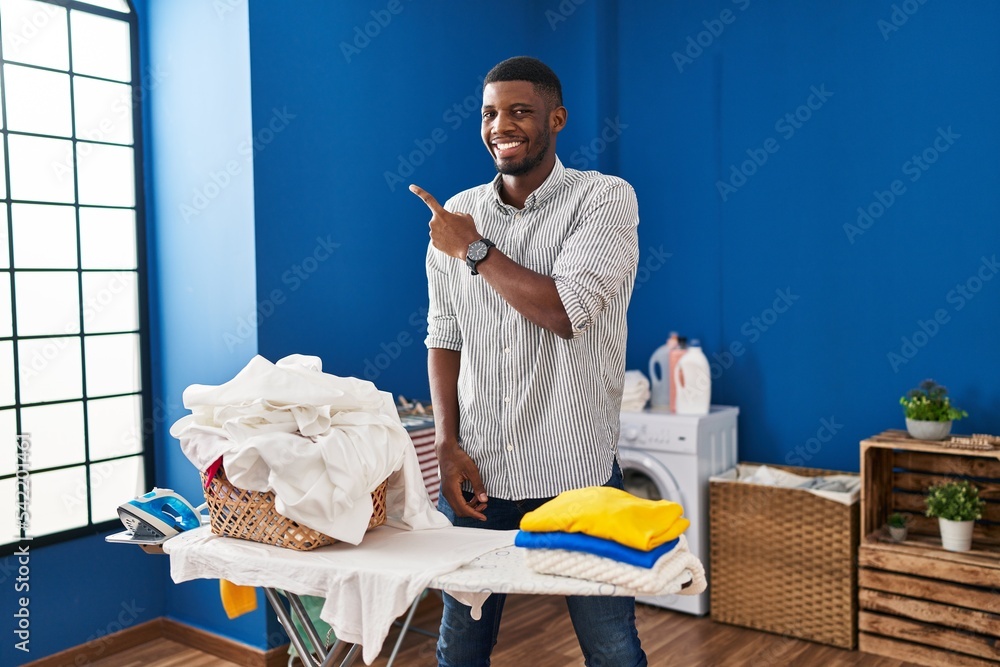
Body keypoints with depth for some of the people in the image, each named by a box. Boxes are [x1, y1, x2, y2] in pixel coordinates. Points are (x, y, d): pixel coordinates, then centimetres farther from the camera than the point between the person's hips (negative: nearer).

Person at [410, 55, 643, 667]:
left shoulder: (606, 198, -6)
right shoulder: (455, 216, 6)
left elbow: (565, 311, -20)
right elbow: (444, 338, 9)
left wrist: (474, 249, -11)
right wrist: (448, 445, -1)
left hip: (577, 476, -3)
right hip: (476, 474, 4)